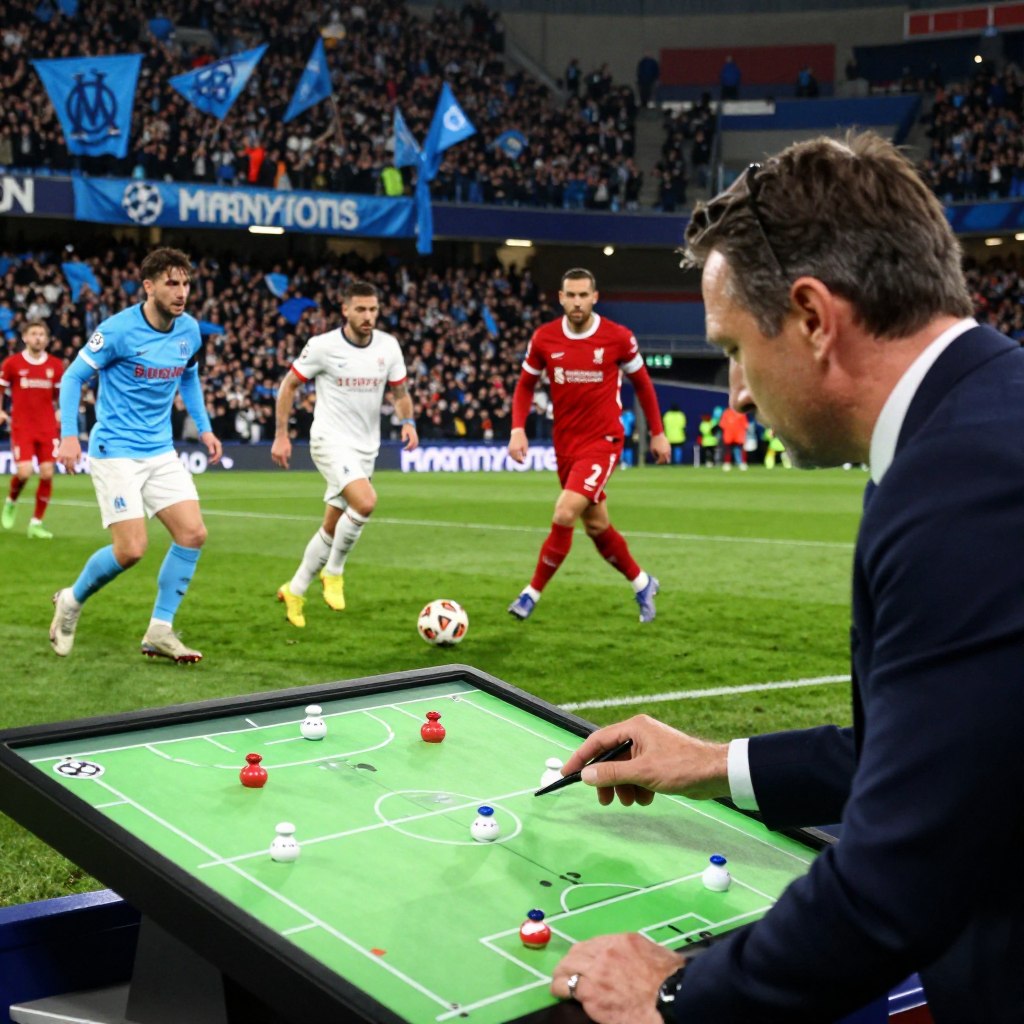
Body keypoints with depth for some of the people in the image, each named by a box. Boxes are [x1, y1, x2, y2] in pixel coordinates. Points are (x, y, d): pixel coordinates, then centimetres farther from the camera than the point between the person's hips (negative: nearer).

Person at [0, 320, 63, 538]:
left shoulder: (56, 365, 4)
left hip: (47, 427, 2)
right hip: (21, 427, -2)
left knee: (47, 473, -4)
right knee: (24, 472, -15)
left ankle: (36, 523, 8)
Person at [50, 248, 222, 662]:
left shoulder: (189, 330, 2)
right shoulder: (118, 329, -15)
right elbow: (73, 376, -8)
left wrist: (204, 427, 14)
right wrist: (69, 434, -17)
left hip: (161, 452, 6)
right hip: (115, 452, -6)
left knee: (193, 534, -6)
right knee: (131, 549, -12)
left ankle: (160, 631, 5)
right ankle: (71, 601, 17)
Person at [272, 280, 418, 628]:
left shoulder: (389, 346, 1)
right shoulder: (323, 346, -10)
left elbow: (399, 391, 12)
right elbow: (288, 385, 0)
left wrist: (408, 421, -8)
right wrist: (281, 435, -4)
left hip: (366, 448, 5)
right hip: (331, 441, -5)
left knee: (333, 526, 11)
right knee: (365, 502, -28)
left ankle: (295, 591, 28)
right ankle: (334, 571, -5)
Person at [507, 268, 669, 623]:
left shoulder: (619, 337, -8)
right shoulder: (544, 338, -3)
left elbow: (642, 383, 6)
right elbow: (525, 385, 9)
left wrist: (657, 433, 8)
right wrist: (518, 428, -6)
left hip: (603, 441, -4)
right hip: (565, 444, 4)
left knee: (564, 514, -19)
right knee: (596, 526, 12)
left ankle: (533, 593, -3)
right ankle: (642, 583, 35)